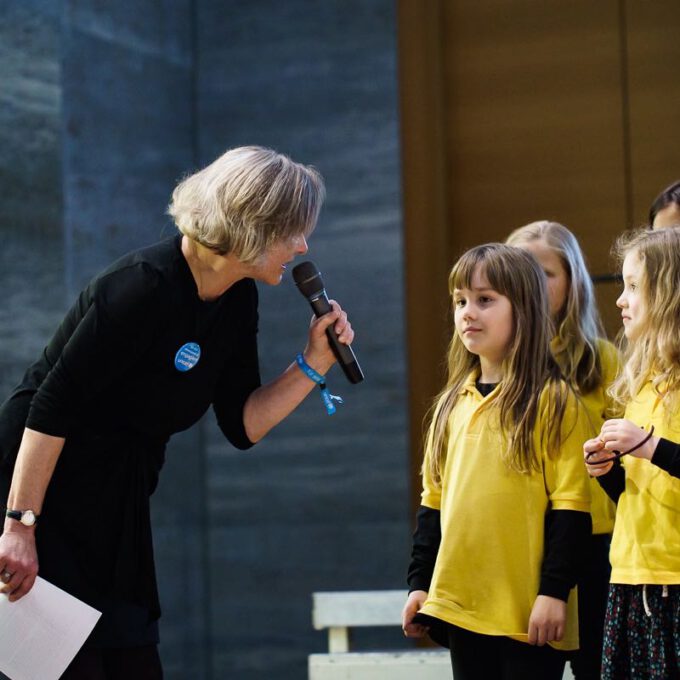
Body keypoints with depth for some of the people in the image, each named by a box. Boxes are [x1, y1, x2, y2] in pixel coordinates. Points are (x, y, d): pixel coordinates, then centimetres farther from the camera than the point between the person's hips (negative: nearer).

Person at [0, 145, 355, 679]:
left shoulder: (237, 300, 4)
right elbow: (52, 405, -24)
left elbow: (241, 424, 8)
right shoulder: (147, 286, -23)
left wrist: (313, 365, -6)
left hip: (116, 505, 9)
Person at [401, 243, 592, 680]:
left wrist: (554, 591, -14)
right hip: (462, 603, 6)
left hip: (529, 610, -6)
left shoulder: (553, 401, -6)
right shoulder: (453, 405, 12)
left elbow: (570, 506, -10)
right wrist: (419, 582, 12)